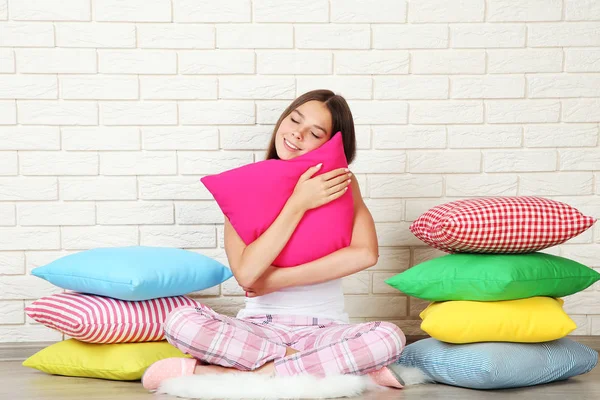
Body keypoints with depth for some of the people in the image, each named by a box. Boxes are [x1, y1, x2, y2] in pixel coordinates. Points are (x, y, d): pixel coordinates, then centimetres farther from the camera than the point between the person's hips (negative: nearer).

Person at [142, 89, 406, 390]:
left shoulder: (340, 182, 1)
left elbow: (365, 253, -17)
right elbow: (245, 273, -15)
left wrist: (276, 280, -16)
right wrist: (298, 204, -19)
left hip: (324, 329, 0)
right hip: (258, 327, 1)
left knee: (389, 337, -31)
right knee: (180, 321, -28)